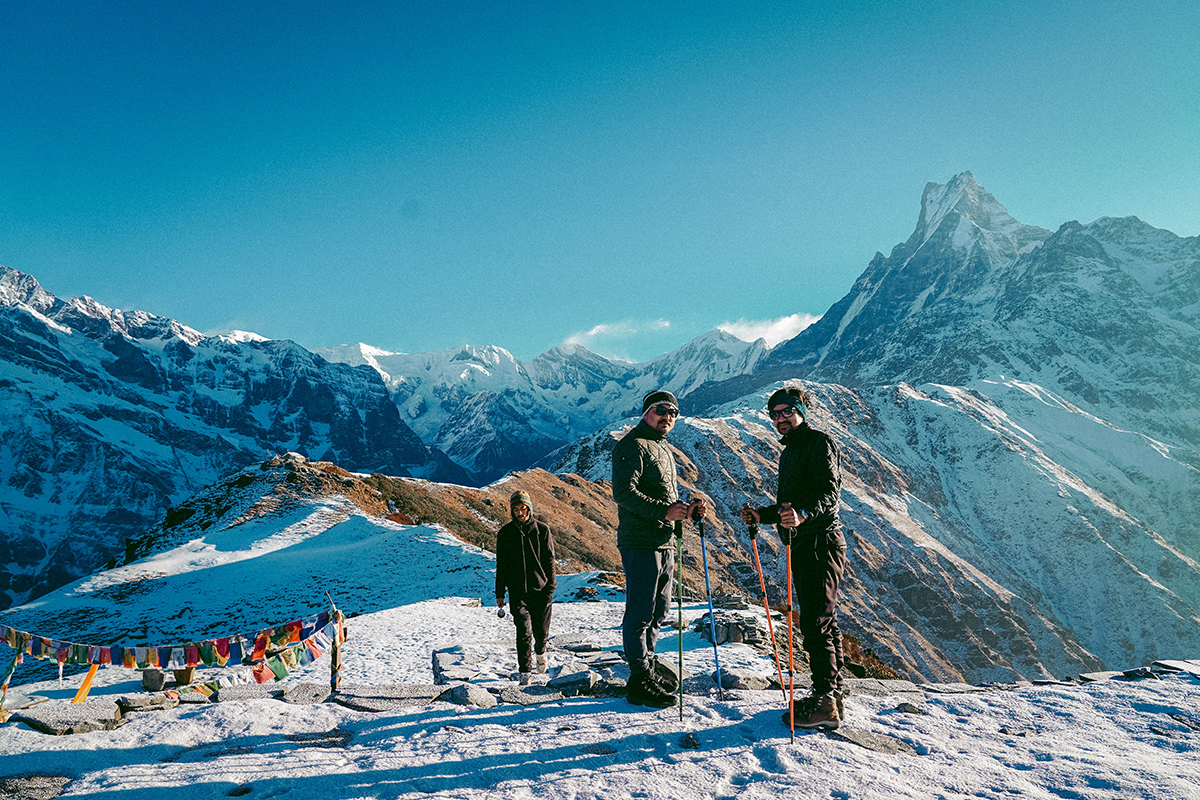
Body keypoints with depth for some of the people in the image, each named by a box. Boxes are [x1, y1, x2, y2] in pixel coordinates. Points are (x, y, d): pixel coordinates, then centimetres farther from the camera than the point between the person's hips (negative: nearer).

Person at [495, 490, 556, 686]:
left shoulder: (542, 530, 0)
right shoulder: (505, 533, 4)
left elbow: (549, 560, 1)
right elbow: (501, 565, 9)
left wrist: (550, 588, -4)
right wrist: (500, 593, 8)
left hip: (540, 589, 0)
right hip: (517, 591, 0)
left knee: (541, 630, 8)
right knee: (524, 631, -8)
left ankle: (540, 651, 41)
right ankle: (525, 672, 2)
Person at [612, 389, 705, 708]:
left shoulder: (665, 450, 21)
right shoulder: (632, 446, -8)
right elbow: (623, 492, -19)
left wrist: (686, 509, 6)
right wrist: (664, 511, -26)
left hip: (663, 542, 9)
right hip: (640, 542, -9)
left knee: (659, 609, 17)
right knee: (640, 612, -4)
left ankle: (647, 662, 30)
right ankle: (640, 679, 4)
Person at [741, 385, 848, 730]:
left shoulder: (820, 443, -8)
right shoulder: (789, 451, 21)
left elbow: (830, 494, -23)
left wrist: (803, 514, -40)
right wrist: (762, 515, 12)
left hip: (821, 544, -10)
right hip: (803, 547, 10)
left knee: (815, 624, -10)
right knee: (823, 623, 13)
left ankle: (825, 703, -4)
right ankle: (831, 698, 21)